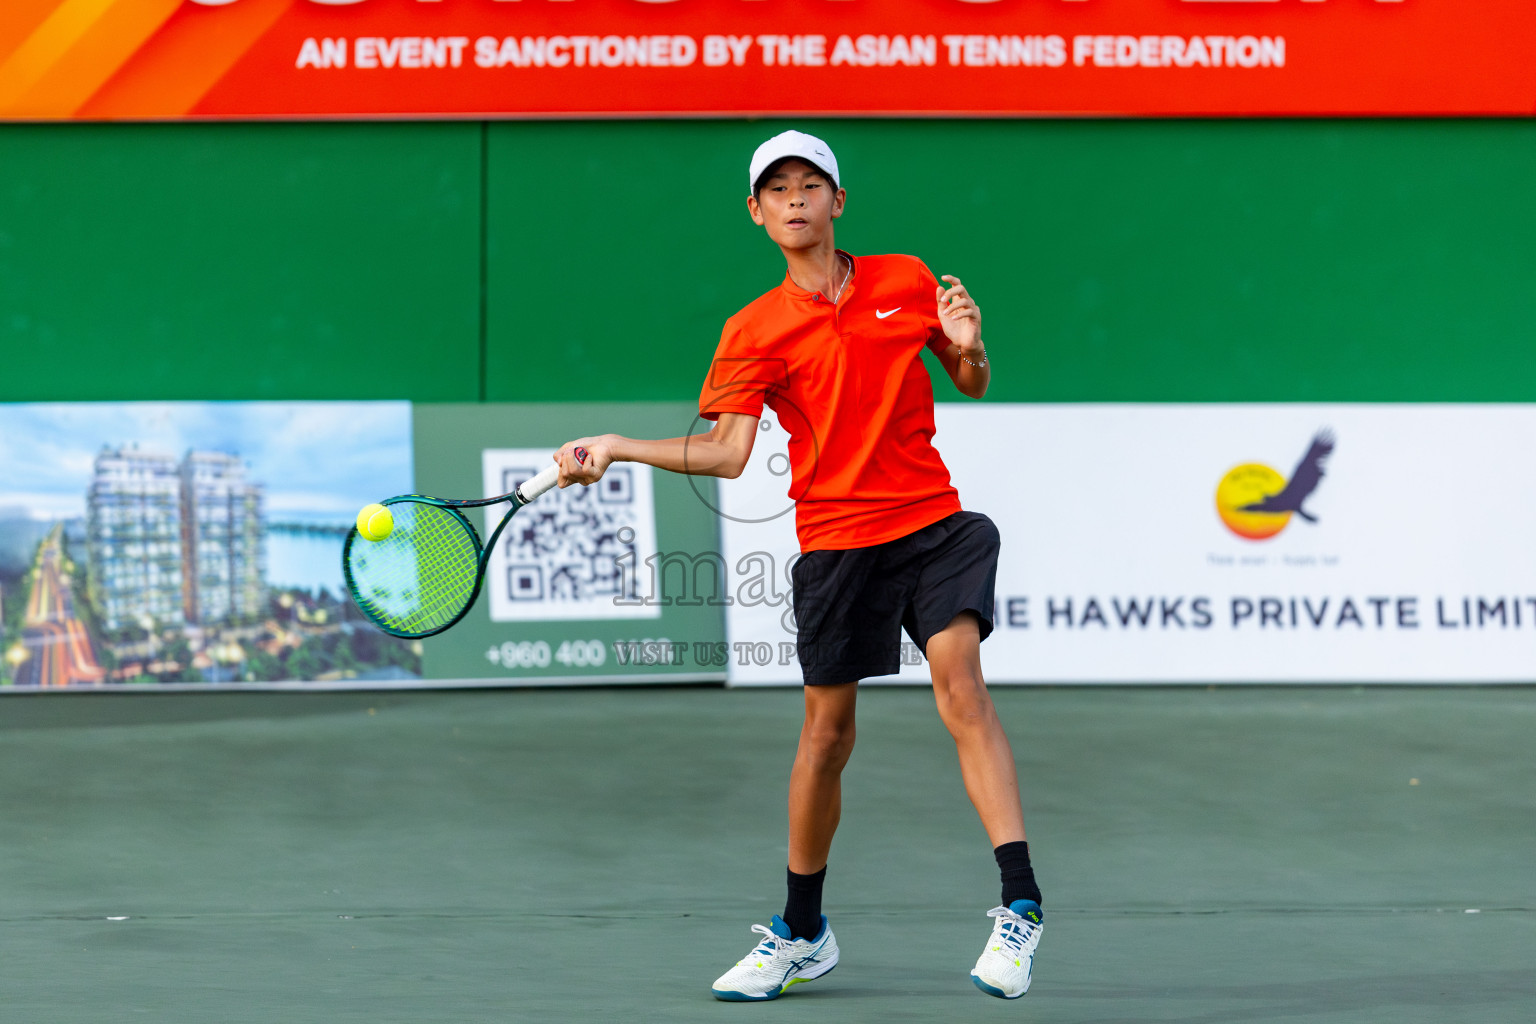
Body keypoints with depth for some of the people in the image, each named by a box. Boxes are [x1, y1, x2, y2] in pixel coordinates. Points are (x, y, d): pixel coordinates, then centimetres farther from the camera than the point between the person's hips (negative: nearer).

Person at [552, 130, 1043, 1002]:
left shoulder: (907, 281, 7)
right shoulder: (757, 331, 3)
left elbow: (973, 387, 16)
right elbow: (728, 453, -5)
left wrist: (968, 349, -6)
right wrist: (619, 448, -15)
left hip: (933, 524, 0)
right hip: (835, 543, 0)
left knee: (961, 682, -20)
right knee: (827, 730, 6)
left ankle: (1021, 906, -22)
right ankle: (802, 933, 23)